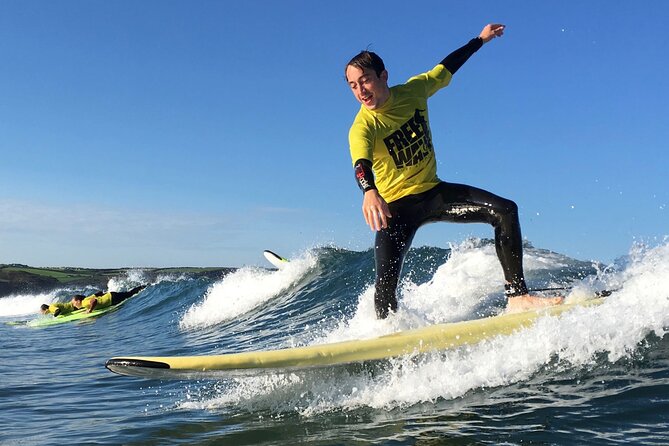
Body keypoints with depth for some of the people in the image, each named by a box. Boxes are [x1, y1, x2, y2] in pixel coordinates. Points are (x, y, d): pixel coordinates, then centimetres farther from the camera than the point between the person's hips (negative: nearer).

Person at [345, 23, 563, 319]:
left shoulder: (413, 90, -5)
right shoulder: (362, 128, -21)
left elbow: (445, 69, 14)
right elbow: (361, 164, -40)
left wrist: (480, 40, 24)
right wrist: (369, 192, -62)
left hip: (432, 192, 5)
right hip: (396, 205, -5)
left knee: (505, 210, -12)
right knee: (386, 283, -19)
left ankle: (517, 297, -11)